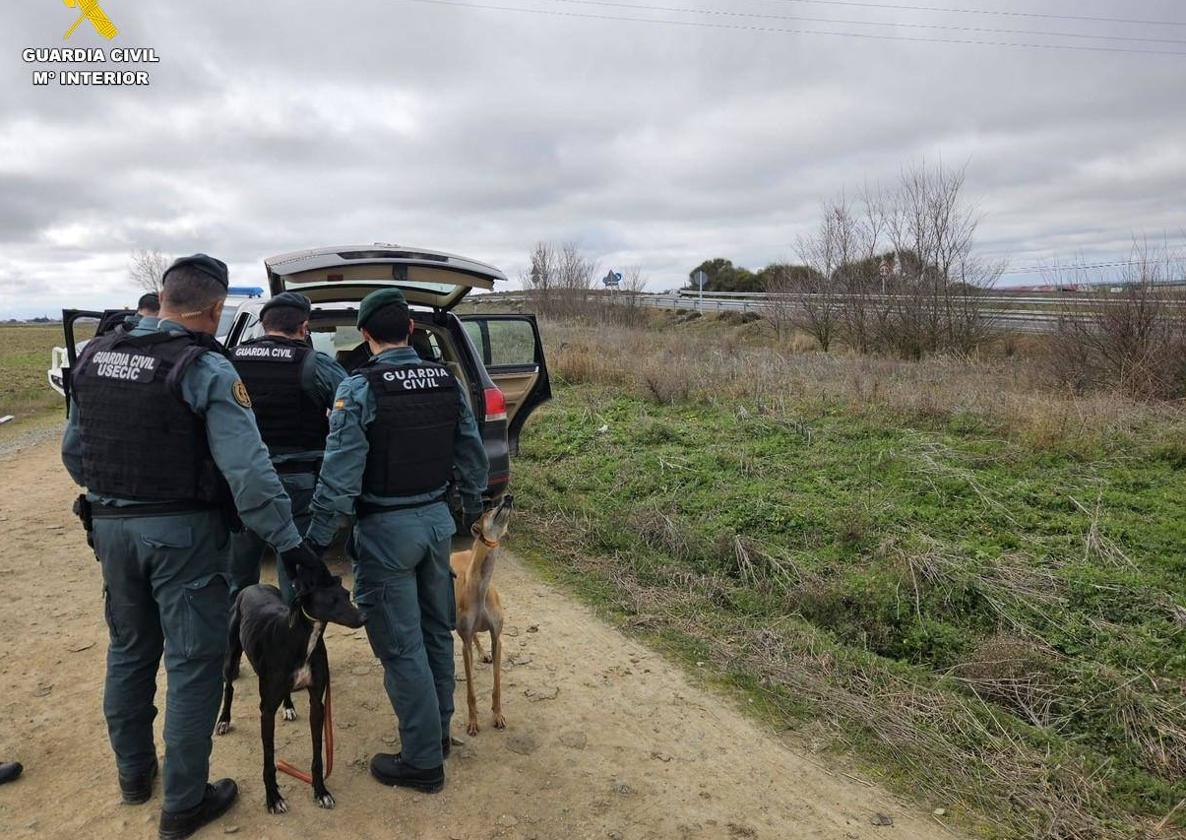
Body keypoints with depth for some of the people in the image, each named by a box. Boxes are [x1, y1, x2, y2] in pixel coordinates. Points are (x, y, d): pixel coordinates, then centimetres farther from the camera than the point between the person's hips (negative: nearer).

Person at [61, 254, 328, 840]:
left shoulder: (95, 356, 4)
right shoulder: (204, 369, -17)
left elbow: (73, 450, 13)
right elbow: (247, 469, -23)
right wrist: (290, 543, -20)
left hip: (111, 525, 7)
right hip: (181, 531, -7)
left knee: (128, 650, 23)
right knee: (193, 663, 5)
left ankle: (133, 772, 40)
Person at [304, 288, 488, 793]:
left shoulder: (360, 389, -15)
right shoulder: (447, 381, 1)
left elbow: (340, 475, -19)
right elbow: (473, 457, 7)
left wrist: (316, 538, -11)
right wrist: (472, 509, 21)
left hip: (387, 528, -6)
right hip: (437, 519, 6)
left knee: (402, 646, 4)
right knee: (437, 632, 19)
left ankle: (423, 761, 15)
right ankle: (438, 731, 36)